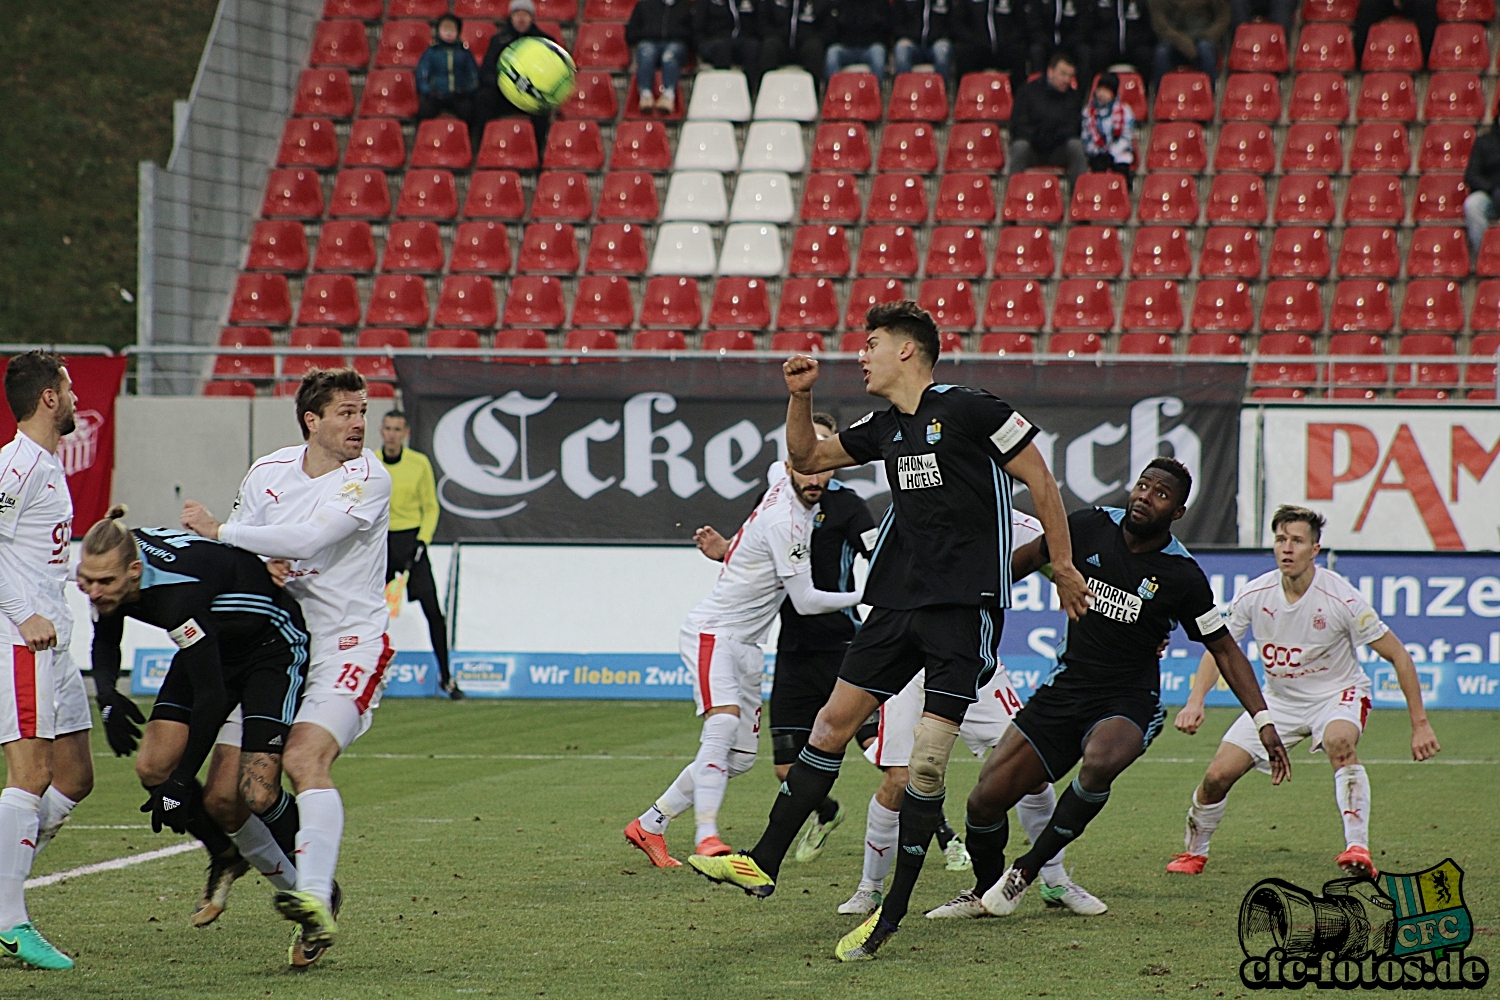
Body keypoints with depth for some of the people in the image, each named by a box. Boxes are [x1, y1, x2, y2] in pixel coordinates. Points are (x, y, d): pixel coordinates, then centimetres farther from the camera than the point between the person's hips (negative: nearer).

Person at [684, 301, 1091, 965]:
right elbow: (807, 458, 26)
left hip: (966, 605, -7)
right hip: (898, 604, 7)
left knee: (926, 762, -10)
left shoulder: (967, 410, -8)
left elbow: (1040, 481, -5)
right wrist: (800, 396, 9)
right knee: (831, 727, 6)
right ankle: (764, 866, 12)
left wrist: (1064, 571, -2)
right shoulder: (883, 429, 13)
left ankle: (891, 915, -3)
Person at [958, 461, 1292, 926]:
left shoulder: (1183, 576, -9)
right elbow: (1027, 558, 15)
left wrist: (1263, 721, -8)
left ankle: (1024, 872, -19)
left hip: (1129, 702, -3)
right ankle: (985, 890, 23)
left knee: (1101, 761, -38)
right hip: (1065, 690, 3)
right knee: (986, 799, -8)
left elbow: (1224, 649, -1)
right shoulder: (1090, 527, -3)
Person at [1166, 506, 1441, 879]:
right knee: (1218, 775, -7)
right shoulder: (1254, 595, -13)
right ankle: (1193, 852, 21)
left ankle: (1358, 850, -39)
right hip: (1278, 697, 4)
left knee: (1339, 742, -39)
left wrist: (1419, 724, -16)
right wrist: (1195, 702, -18)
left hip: (1337, 693, -3)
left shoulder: (1341, 598, -23)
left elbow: (1398, 656, -15)